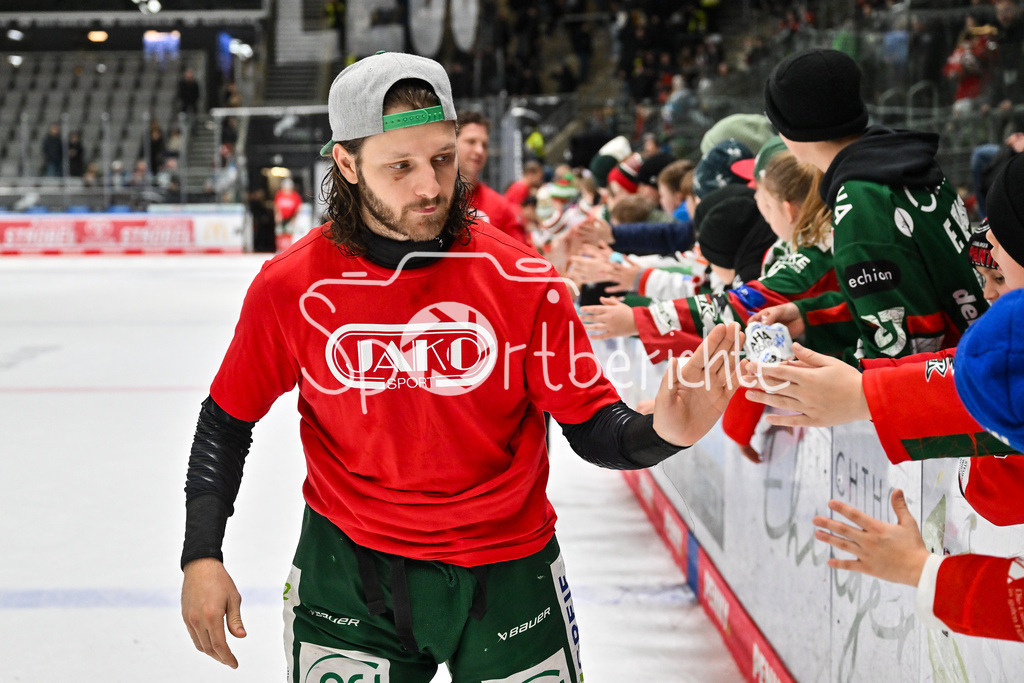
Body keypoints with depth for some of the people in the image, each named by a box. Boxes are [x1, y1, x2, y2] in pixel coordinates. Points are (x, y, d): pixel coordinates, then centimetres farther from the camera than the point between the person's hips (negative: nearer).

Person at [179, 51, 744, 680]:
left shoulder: (521, 281, -12)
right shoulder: (292, 288, -10)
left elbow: (592, 425, -9)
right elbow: (227, 420, 2)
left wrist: (657, 433, -30)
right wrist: (201, 557, -3)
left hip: (506, 576, 0)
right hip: (349, 572, 0)